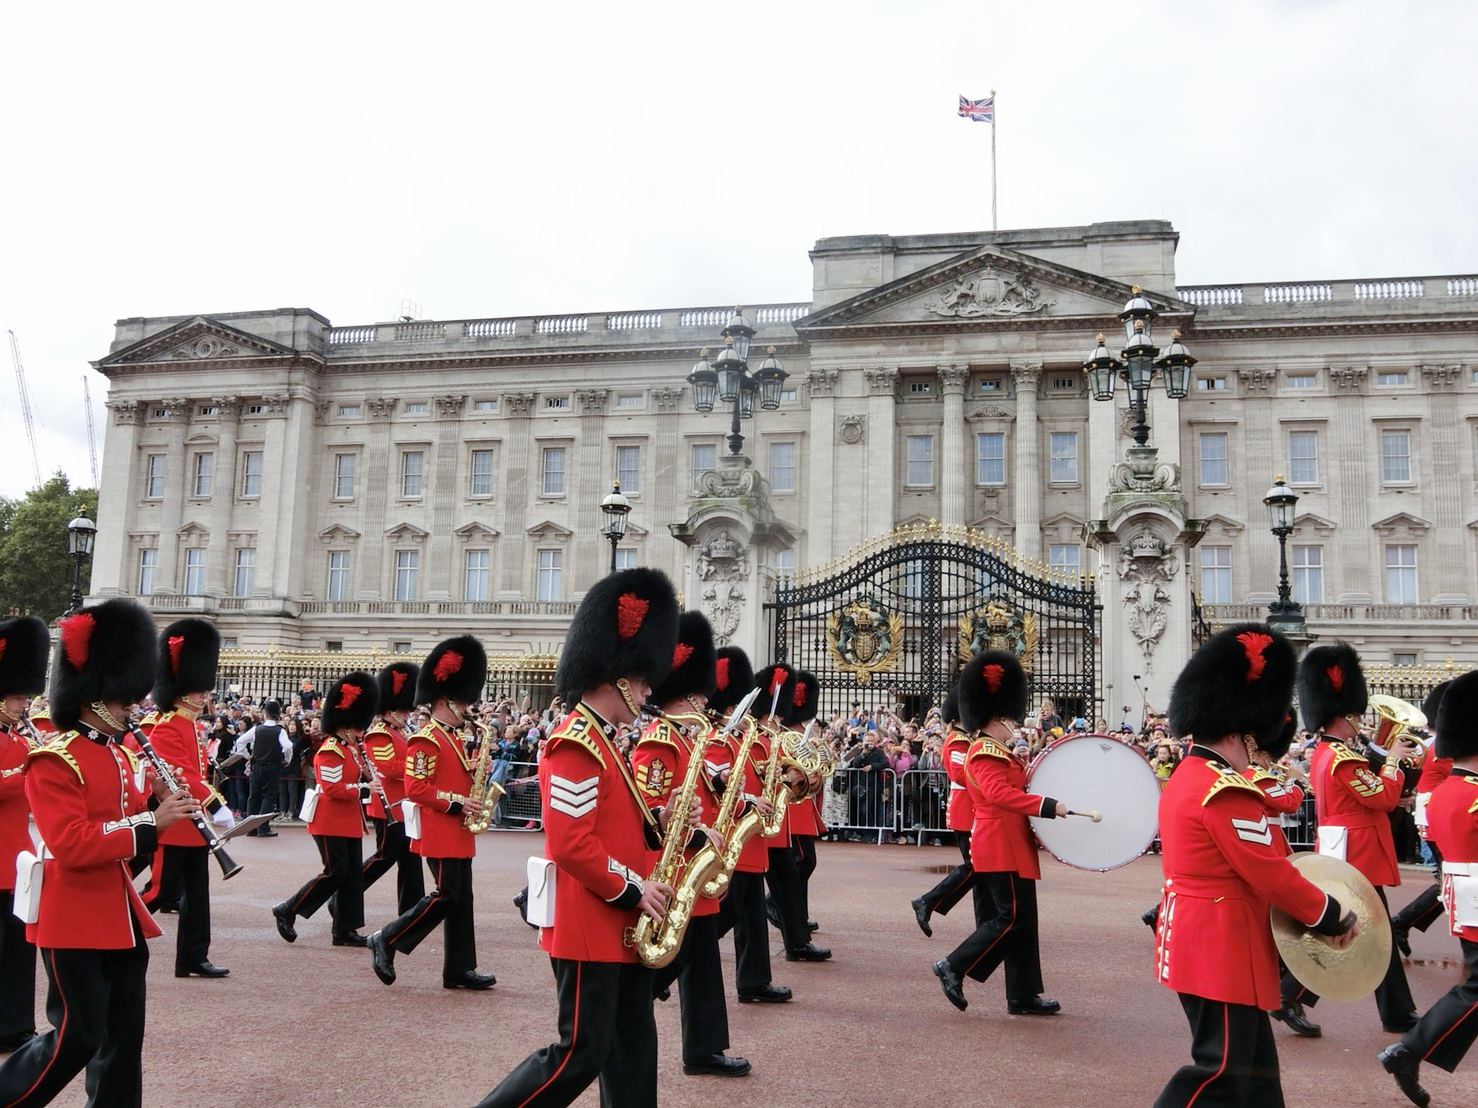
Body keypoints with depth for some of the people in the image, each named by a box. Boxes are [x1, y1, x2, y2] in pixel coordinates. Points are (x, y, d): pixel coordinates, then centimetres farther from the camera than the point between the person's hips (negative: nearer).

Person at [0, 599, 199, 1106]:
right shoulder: (54, 761, -14)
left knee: (123, 1036, 11)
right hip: (74, 920, -8)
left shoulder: (123, 755, 12)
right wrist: (150, 823, -26)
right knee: (79, 1036, -3)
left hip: (121, 914, 8)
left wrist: (162, 803, -2)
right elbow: (71, 844, -24)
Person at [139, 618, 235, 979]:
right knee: (161, 891, -3)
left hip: (196, 824, 9)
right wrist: (217, 807, -29)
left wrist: (215, 806, 8)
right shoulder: (166, 729, -15)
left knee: (196, 892, 11)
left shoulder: (194, 728, 14)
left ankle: (194, 958, 17)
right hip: (174, 824, -9)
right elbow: (182, 775, -24)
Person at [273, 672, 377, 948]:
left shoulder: (350, 748, 14)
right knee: (335, 873, -8)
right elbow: (333, 789, -23)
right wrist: (364, 789, -25)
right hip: (331, 823, -10)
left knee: (353, 873, 7)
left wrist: (368, 778, 5)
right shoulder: (330, 751, -16)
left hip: (349, 823, 10)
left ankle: (345, 930, 12)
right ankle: (287, 911, 6)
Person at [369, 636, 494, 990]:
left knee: (461, 899, 8)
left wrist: (475, 773, 3)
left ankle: (459, 969, 12)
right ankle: (386, 940, 3)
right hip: (440, 832, -9)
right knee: (447, 895, -9)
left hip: (458, 833, 9)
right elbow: (415, 788, -18)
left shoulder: (455, 738, 17)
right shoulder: (426, 739, -12)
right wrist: (456, 803, -21)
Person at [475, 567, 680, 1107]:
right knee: (581, 1055, -4)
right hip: (592, 929, -10)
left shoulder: (605, 741, 14)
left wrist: (655, 821, 2)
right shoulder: (575, 745, -18)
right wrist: (633, 889, -18)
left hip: (620, 927, 10)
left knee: (632, 1051, 14)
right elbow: (571, 843, -24)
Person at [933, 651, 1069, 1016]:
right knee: (1011, 917, -9)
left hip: (1009, 846, 10)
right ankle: (953, 966, -2)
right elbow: (999, 793, -28)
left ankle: (1023, 996, 13)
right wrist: (1048, 806, -31)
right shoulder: (985, 752, -15)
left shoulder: (996, 751, 18)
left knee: (1022, 919, 9)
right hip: (1000, 846, -10)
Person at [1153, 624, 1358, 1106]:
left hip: (1196, 939, 10)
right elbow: (1270, 873, -20)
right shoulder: (1226, 792, -22)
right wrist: (1332, 916, -6)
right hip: (1221, 948, -10)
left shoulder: (1186, 776, 10)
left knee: (1253, 1063, 18)